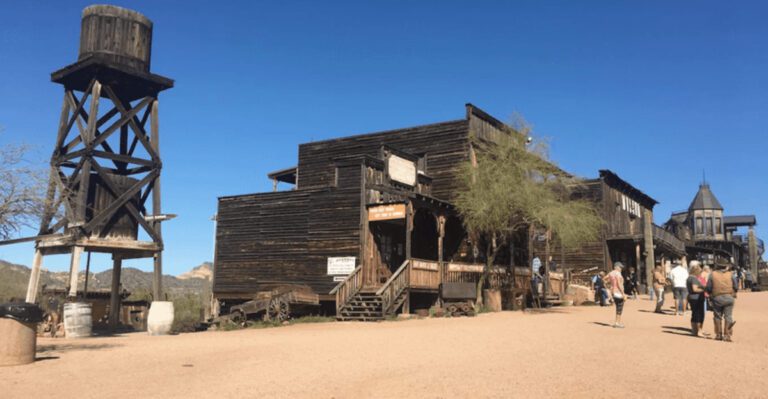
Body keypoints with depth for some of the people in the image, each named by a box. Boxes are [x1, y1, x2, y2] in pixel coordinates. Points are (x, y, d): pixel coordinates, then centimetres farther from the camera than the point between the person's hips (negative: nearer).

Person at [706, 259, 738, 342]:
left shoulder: (713, 274, 2)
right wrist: (733, 293, 20)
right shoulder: (730, 274, 2)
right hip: (729, 297, 0)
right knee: (728, 316, 2)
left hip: (717, 298, 0)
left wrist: (711, 294, 18)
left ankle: (718, 334, 12)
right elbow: (736, 287, 1)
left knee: (718, 316, 10)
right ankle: (726, 335, -2)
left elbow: (708, 288, 0)